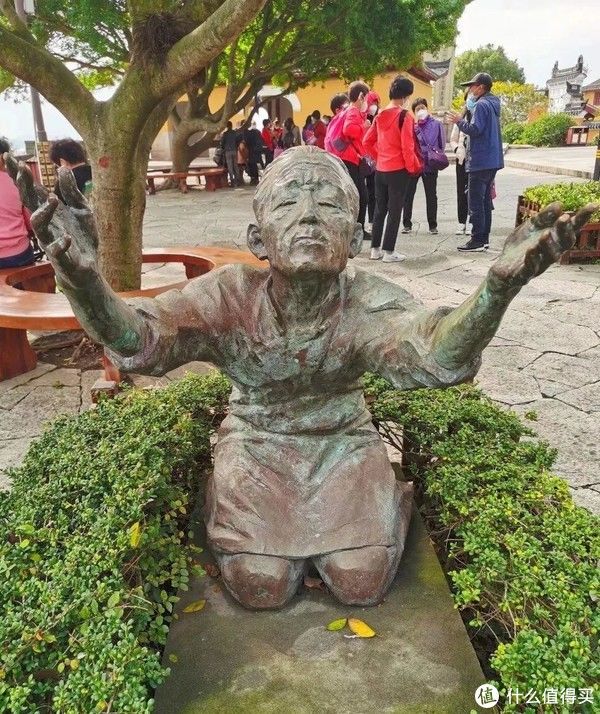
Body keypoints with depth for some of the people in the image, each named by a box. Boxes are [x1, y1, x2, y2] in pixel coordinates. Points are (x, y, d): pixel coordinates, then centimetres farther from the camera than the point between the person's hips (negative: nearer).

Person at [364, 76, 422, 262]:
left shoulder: (380, 116, 7)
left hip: (380, 170, 6)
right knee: (394, 211, 1)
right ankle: (389, 251, 3)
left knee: (379, 209, 14)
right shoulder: (404, 116, -12)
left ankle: (375, 249, 18)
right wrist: (413, 168, -4)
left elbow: (368, 141, 11)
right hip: (398, 170, -6)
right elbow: (407, 147, -16)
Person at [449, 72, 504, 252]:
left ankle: (477, 240, -4)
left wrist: (460, 121, -6)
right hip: (493, 161, 10)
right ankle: (484, 238, 18)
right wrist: (463, 120, 15)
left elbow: (475, 129, -21)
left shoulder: (481, 105, -13)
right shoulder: (493, 104, 18)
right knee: (485, 200, 13)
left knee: (475, 202, -6)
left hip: (480, 161, -10)